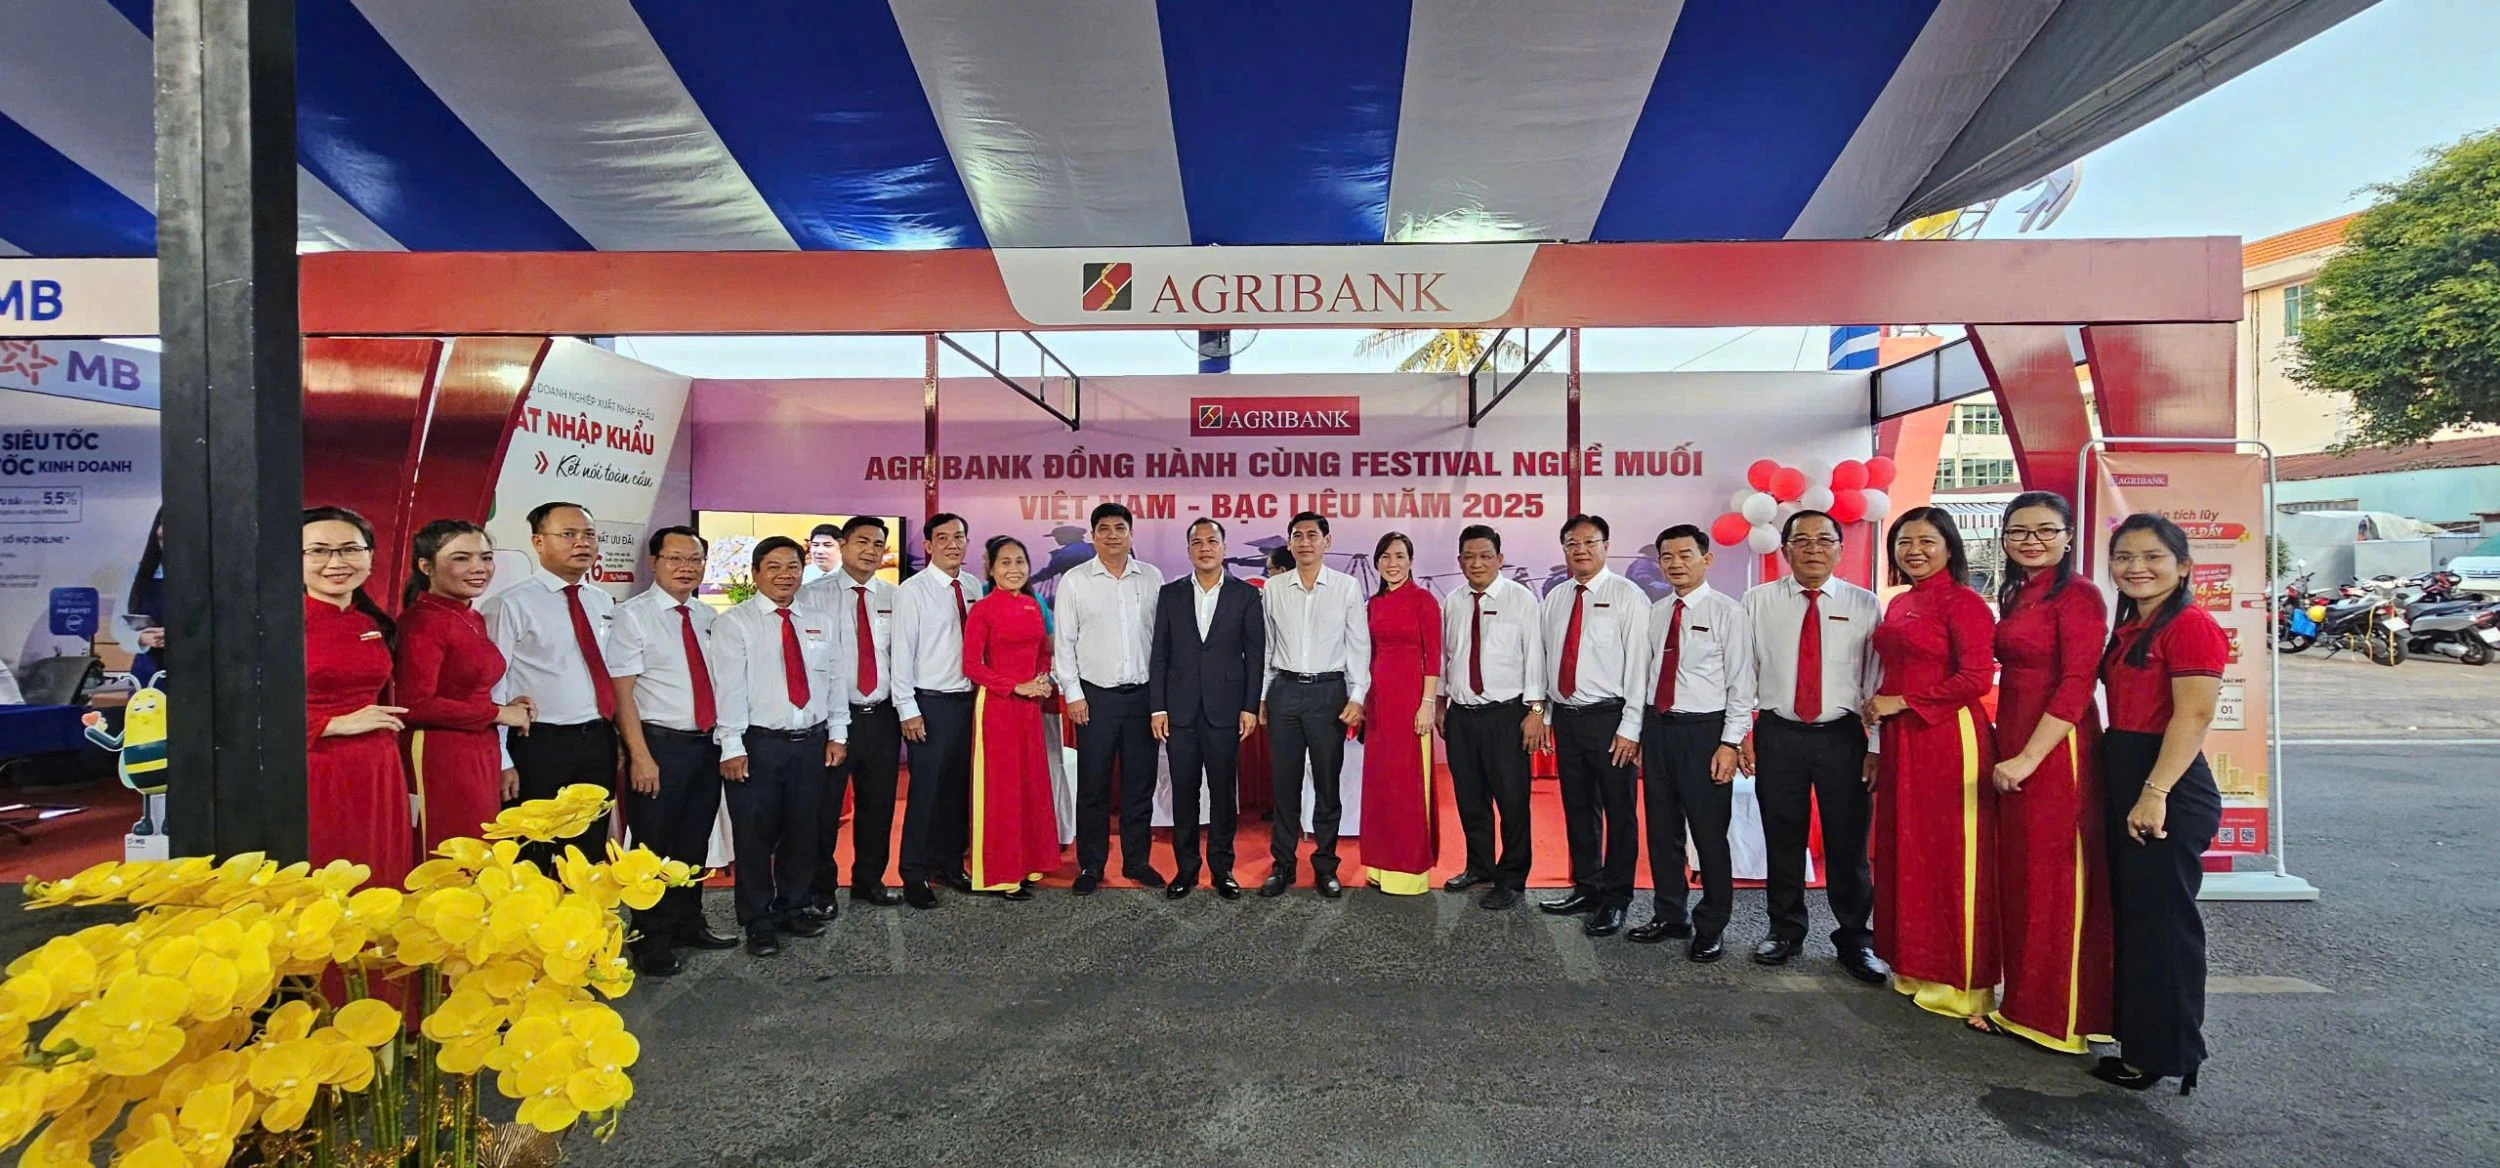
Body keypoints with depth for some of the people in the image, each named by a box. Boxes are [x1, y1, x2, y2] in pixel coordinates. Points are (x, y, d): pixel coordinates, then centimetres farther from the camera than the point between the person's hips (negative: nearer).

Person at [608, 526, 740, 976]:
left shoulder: (709, 617, 8)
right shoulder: (634, 615, -8)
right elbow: (622, 691, -12)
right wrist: (641, 756, -17)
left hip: (707, 744, 6)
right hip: (660, 743, -5)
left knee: (695, 842, 17)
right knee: (653, 846, 6)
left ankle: (688, 923, 33)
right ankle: (651, 939, 22)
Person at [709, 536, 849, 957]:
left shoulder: (821, 621, 10)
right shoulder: (734, 623, -3)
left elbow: (836, 679, 10)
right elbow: (728, 687, -9)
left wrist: (836, 734, 5)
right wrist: (732, 747, -14)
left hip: (812, 743, 4)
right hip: (757, 744, -4)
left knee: (803, 833, 13)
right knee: (755, 837, 4)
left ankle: (792, 909, 30)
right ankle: (758, 922, 19)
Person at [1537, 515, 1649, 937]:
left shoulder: (1627, 596, -7)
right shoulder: (1554, 599, 10)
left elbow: (1639, 664, -11)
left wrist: (1630, 728, -15)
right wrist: (1545, 716, 9)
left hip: (1609, 718, -5)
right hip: (1566, 717, 6)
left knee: (1618, 812, 5)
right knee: (1577, 809, 15)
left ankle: (1615, 899, 18)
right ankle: (1586, 888, 30)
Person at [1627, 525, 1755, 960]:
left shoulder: (1727, 612, -8)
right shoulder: (1655, 613, 8)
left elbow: (1741, 683, -9)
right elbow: (1647, 673, 11)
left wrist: (1730, 743, -14)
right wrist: (1638, 731, 8)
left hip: (1703, 729, -5)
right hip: (1657, 727, 5)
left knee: (1709, 833, 4)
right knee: (1661, 829, 14)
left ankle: (1710, 929, 20)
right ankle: (1669, 916, 29)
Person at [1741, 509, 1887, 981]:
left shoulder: (1863, 605, 2)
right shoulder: (1758, 602, 3)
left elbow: (1877, 680, 1)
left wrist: (1877, 746, -2)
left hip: (1843, 736, 0)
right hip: (1778, 735, 0)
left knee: (1848, 844, 7)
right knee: (1782, 840, 10)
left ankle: (1854, 938, 25)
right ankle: (1785, 931, 27)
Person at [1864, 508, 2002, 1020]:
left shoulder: (1963, 602, -8)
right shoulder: (1898, 604, 15)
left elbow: (1977, 679, -16)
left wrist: (1901, 703, -12)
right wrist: (1879, 732, 13)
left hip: (1948, 738, -8)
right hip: (1900, 742, 8)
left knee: (1950, 856, 0)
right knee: (1905, 854, 11)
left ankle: (1960, 983, 12)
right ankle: (1916, 968, 22)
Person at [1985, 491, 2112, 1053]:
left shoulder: (2077, 594, -11)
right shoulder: (2015, 595, 14)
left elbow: (2076, 685, -18)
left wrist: (2029, 757, -21)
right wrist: (2008, 751, 9)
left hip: (2055, 750, -8)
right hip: (2012, 748, 8)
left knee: (2053, 878, 1)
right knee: (2017, 874, 14)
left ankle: (2059, 1016, 15)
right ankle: (2023, 1002, 26)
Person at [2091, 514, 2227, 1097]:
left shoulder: (2191, 625, -12)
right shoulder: (2129, 629, 15)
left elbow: (2193, 717, -20)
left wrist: (2155, 792, -24)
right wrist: (2125, 790, 15)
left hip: (2168, 786, -9)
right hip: (2123, 782, 9)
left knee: (2162, 919, 0)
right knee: (2129, 913, 17)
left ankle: (2164, 1054, 12)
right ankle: (2135, 1030, 30)